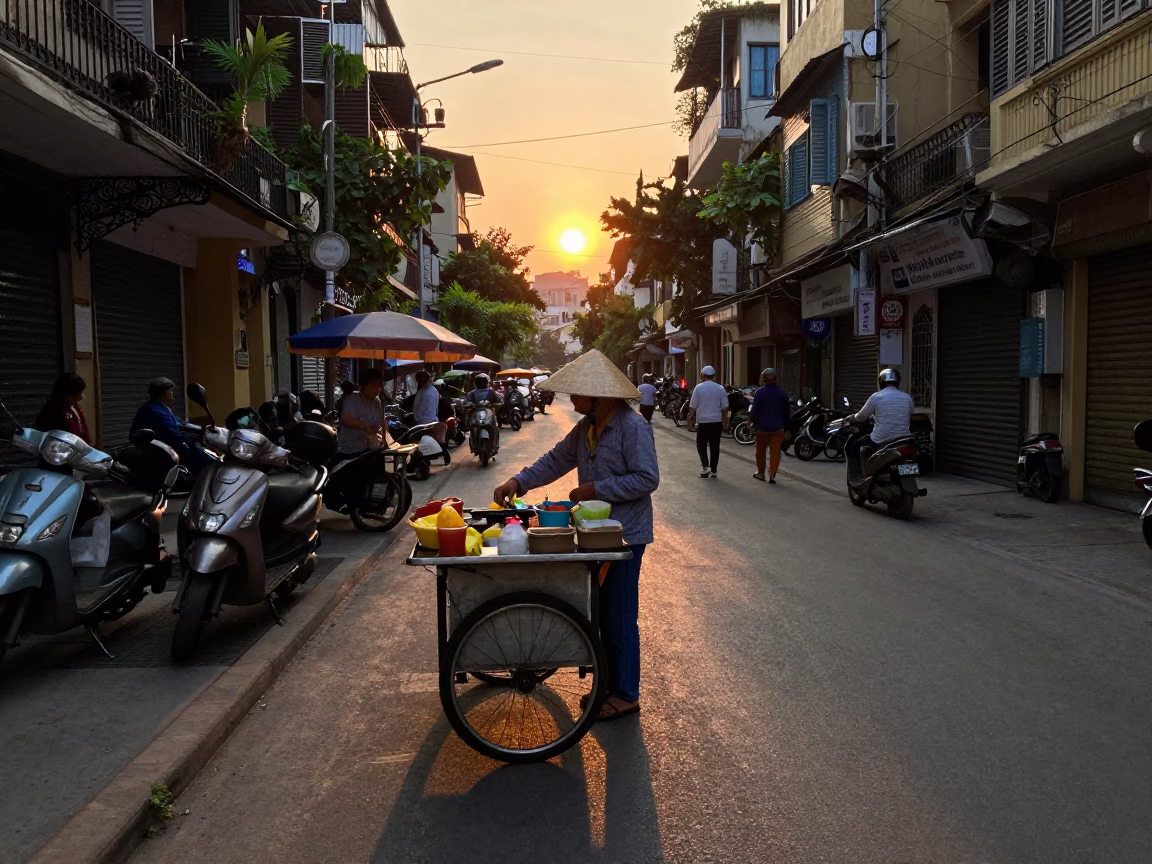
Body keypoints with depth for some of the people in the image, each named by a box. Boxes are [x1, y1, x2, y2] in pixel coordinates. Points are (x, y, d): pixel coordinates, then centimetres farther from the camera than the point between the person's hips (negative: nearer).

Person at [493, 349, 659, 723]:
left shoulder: (632, 426, -19)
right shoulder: (586, 426, 7)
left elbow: (647, 479, -22)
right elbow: (557, 459, 12)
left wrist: (596, 489, -21)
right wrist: (519, 481, 0)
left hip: (625, 534, -9)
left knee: (620, 618, 1)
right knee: (602, 613, 17)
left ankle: (626, 695, 15)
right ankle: (610, 683, 31)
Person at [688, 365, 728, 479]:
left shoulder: (699, 387, -5)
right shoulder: (720, 388, 3)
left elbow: (692, 406, -4)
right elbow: (724, 407, 5)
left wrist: (691, 419, 6)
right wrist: (726, 421, 14)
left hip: (703, 421, -2)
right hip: (717, 421, 3)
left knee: (701, 444, 10)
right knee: (715, 446, 7)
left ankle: (705, 466, -7)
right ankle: (713, 471, 8)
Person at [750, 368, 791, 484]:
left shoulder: (760, 392, -8)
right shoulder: (782, 392, 2)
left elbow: (755, 410, -8)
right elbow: (787, 411, 7)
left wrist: (754, 422, 4)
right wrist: (785, 424, 15)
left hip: (763, 427, -2)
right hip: (778, 427, 2)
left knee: (760, 451, 15)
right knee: (775, 452, 3)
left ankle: (760, 473, 24)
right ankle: (772, 475, -3)